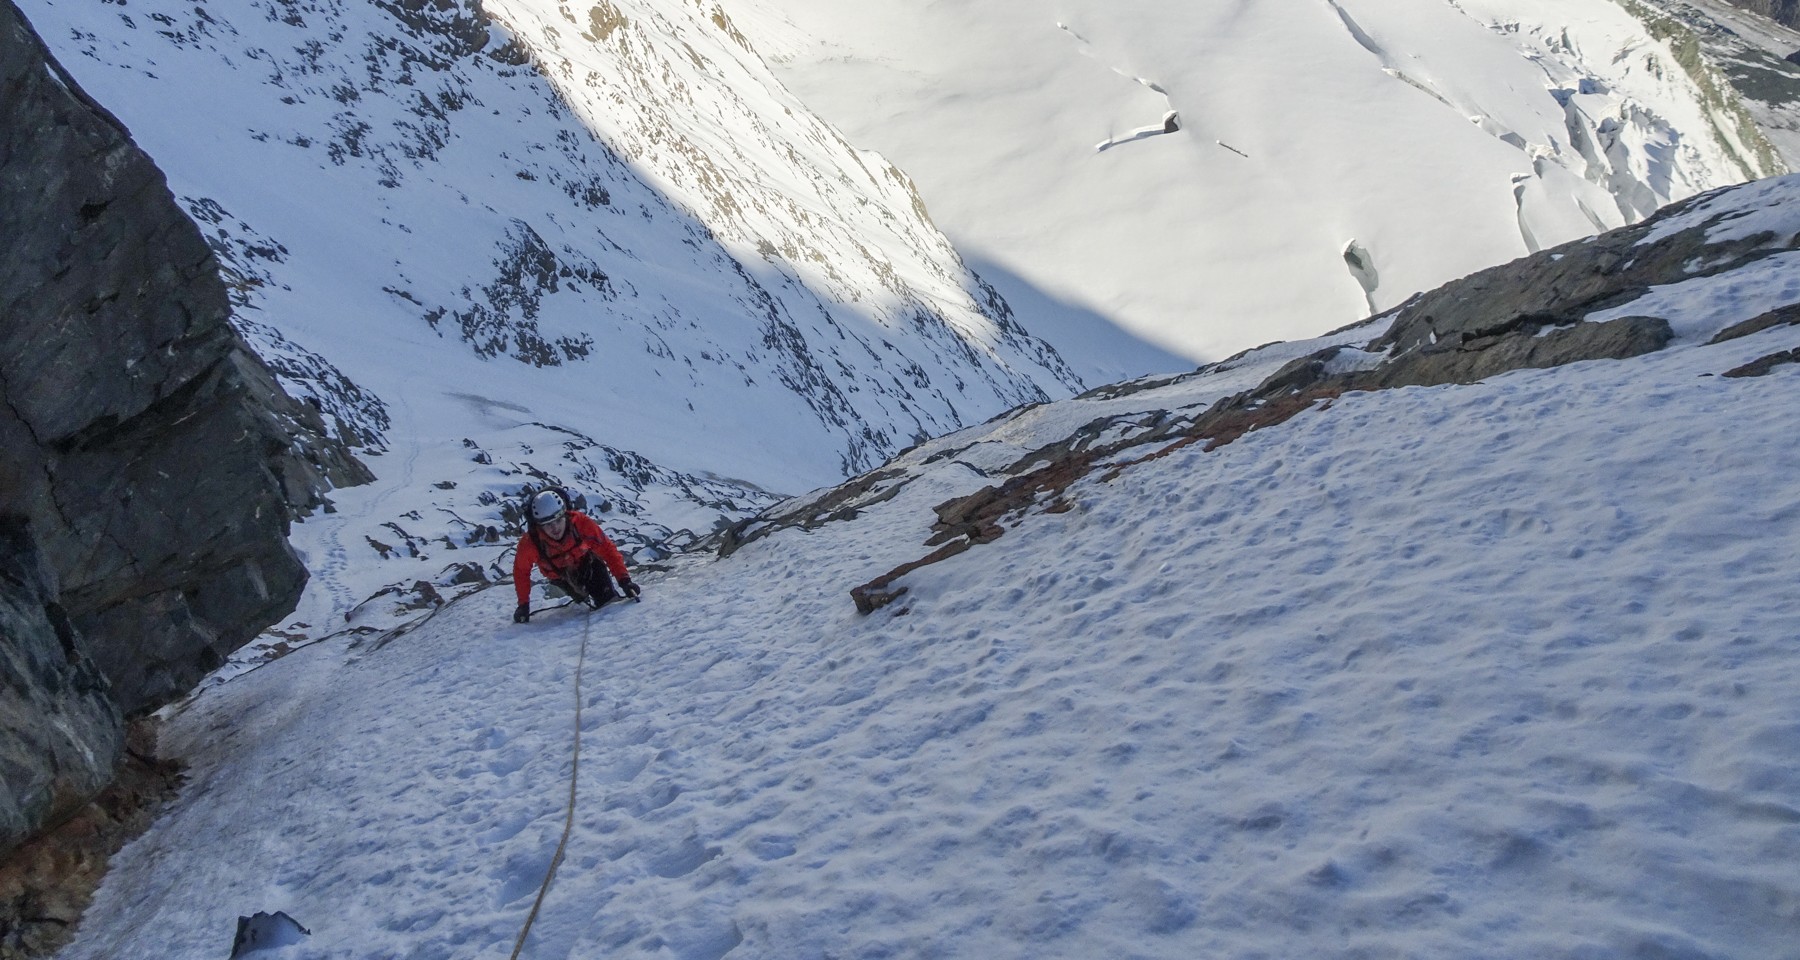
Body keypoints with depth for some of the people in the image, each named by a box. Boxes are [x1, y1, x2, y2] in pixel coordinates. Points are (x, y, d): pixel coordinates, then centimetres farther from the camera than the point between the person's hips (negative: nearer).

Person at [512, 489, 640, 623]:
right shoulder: (530, 543, -32)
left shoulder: (579, 522, -34)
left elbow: (606, 548, -26)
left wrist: (623, 579, -32)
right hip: (560, 576, 3)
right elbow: (521, 572, -12)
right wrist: (523, 605, -11)